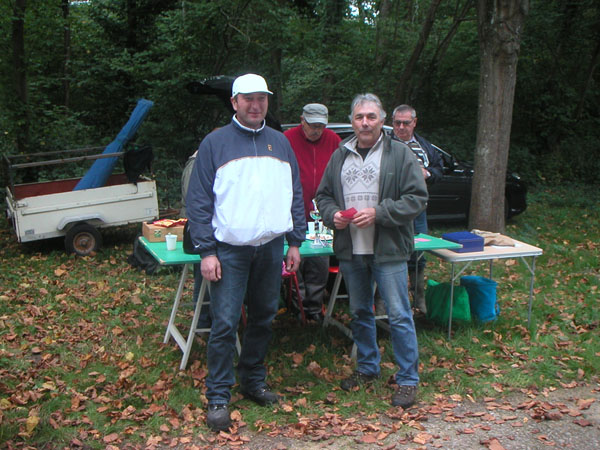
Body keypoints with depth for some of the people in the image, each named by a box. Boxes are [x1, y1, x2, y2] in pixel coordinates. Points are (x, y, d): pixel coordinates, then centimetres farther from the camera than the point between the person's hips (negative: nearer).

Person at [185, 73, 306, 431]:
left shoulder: (280, 143, 11)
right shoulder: (215, 144, -2)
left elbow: (295, 195, 14)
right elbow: (199, 201, -5)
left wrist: (295, 242, 8)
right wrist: (206, 251, -12)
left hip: (271, 248, 5)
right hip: (229, 250, -4)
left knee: (264, 318, 13)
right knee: (225, 324, -5)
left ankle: (254, 381, 30)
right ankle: (218, 398, 6)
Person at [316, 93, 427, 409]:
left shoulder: (400, 154, -4)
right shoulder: (340, 156, 10)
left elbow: (417, 199, -8)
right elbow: (323, 195, 17)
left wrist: (378, 212, -18)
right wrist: (333, 214, -5)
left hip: (388, 251, -5)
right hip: (350, 251, 5)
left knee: (399, 315, -2)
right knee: (359, 312, 16)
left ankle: (408, 379, 11)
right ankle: (367, 368, 33)